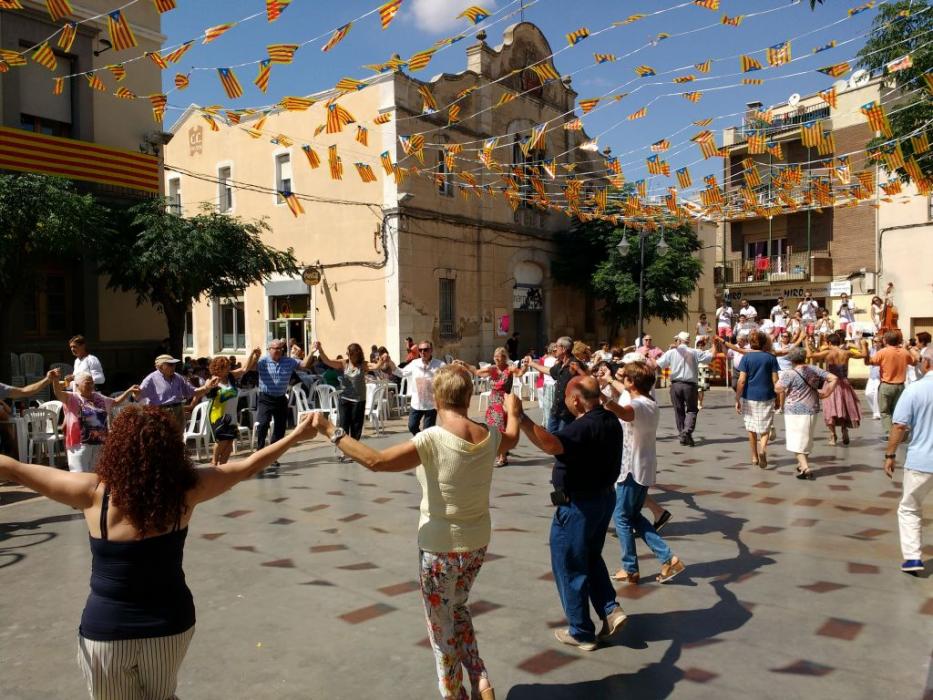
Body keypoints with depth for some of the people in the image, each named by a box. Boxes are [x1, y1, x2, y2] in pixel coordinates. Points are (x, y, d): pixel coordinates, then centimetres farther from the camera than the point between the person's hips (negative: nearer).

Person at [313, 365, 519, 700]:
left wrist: (331, 432, -17)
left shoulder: (433, 439, -25)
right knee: (457, 608, 29)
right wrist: (514, 413, 39)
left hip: (440, 546, -6)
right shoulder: (489, 436, -7)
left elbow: (375, 461, -26)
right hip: (477, 542, 6)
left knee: (441, 626, 15)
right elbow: (512, 438, 18)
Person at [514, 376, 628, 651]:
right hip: (605, 495, 9)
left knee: (569, 567, 7)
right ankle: (611, 610, 15)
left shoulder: (582, 428, -27)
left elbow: (550, 444, -46)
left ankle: (581, 633, 18)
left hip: (578, 505, -9)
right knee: (591, 558, 26)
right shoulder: (611, 421, 3)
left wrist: (520, 417, -51)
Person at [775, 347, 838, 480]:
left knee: (796, 441, -2)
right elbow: (833, 378, 2)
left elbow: (778, 389, -13)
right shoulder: (814, 370, 4)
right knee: (806, 438, 21)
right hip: (813, 410, 6)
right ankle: (803, 464, 34)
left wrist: (780, 378, 5)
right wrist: (827, 393, 5)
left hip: (795, 411, -6)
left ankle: (805, 469, -14)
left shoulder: (790, 373, -13)